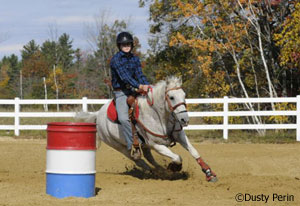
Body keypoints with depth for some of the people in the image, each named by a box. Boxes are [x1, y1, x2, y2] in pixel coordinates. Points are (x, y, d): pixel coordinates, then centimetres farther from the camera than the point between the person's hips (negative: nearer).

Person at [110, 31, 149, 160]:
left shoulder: (135, 59, 11)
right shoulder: (116, 59, -10)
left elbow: (140, 75, 3)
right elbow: (124, 76, -21)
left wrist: (146, 85, -18)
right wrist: (139, 86, -33)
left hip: (134, 91, 6)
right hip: (120, 92, -6)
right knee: (123, 118, -28)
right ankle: (132, 146, -27)